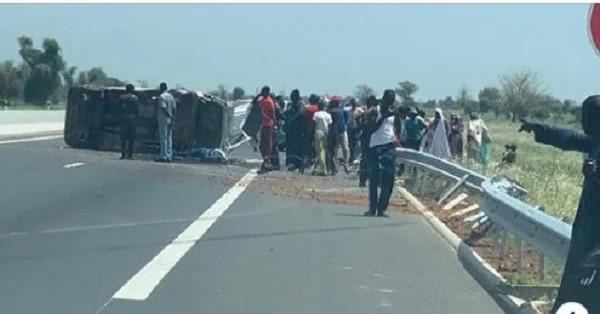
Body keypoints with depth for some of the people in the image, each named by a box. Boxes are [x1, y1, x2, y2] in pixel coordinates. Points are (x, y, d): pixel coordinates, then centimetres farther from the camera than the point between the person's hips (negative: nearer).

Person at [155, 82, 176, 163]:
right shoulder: (171, 96, 12)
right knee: (169, 138, 8)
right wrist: (172, 117, 7)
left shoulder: (162, 96, -11)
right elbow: (174, 108, 10)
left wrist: (170, 116, -19)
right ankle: (169, 156, 8)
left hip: (163, 120, -7)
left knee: (163, 138, -5)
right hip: (170, 120, 7)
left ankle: (163, 156, -6)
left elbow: (163, 108, -21)